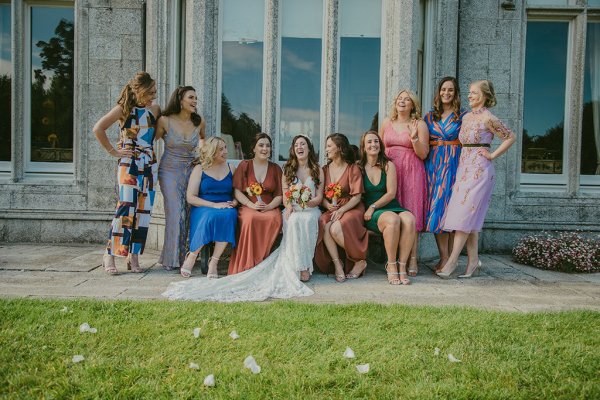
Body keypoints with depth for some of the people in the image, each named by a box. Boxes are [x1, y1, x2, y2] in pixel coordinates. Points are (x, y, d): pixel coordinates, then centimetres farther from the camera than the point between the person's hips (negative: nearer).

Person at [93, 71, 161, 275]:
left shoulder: (155, 110, 11)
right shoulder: (124, 109, -2)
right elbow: (98, 129, -8)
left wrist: (147, 143, 10)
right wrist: (112, 151, -7)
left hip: (149, 165, 5)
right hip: (129, 164, -5)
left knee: (143, 211, 3)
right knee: (125, 208, -12)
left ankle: (133, 257, 11)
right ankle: (109, 256, -2)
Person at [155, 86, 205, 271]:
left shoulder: (199, 123, 0)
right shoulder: (165, 121, -9)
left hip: (190, 171, 3)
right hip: (170, 171, -3)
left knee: (186, 214, 2)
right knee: (176, 213, -9)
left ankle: (180, 256, 14)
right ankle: (171, 259, 4)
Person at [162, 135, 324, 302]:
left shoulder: (317, 170, 14)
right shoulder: (287, 169, 16)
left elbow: (319, 197, 6)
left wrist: (307, 203, -14)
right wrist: (289, 205, -13)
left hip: (310, 210, 0)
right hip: (292, 211, 0)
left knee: (305, 221, -33)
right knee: (294, 221, -33)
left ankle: (304, 266, -31)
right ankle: (301, 267, -33)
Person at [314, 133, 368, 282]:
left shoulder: (353, 168, 0)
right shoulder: (325, 169, 14)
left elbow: (357, 197, -6)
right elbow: (321, 195, 11)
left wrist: (341, 210, -20)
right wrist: (327, 205, -11)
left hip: (351, 209, -4)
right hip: (331, 209, 4)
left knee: (335, 229, -32)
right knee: (324, 226, -31)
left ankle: (359, 261, -12)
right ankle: (337, 263, -23)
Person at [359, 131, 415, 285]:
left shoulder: (388, 165, 9)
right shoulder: (358, 167, 7)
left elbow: (391, 193, 1)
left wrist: (373, 207, -10)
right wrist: (368, 210, -9)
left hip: (392, 207, 2)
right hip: (370, 214, -2)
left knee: (409, 219, -32)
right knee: (393, 220, -36)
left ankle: (402, 266, -25)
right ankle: (391, 265, -22)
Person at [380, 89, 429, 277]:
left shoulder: (419, 124, 3)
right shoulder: (386, 123, 13)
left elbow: (423, 154, -2)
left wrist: (414, 138, -16)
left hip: (411, 172, -3)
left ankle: (412, 260, -1)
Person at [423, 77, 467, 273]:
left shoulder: (463, 116, 6)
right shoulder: (429, 116, 13)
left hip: (454, 164, -2)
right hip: (433, 164, 3)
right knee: (435, 208, -3)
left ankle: (450, 257, 2)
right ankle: (444, 256, 3)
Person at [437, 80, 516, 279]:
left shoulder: (488, 118, -7)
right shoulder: (466, 117, 13)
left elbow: (511, 137, -2)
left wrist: (493, 155, -6)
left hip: (479, 169, -7)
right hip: (464, 167, 7)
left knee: (465, 213, -9)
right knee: (470, 217, 6)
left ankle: (453, 259, -6)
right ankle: (473, 260, 11)